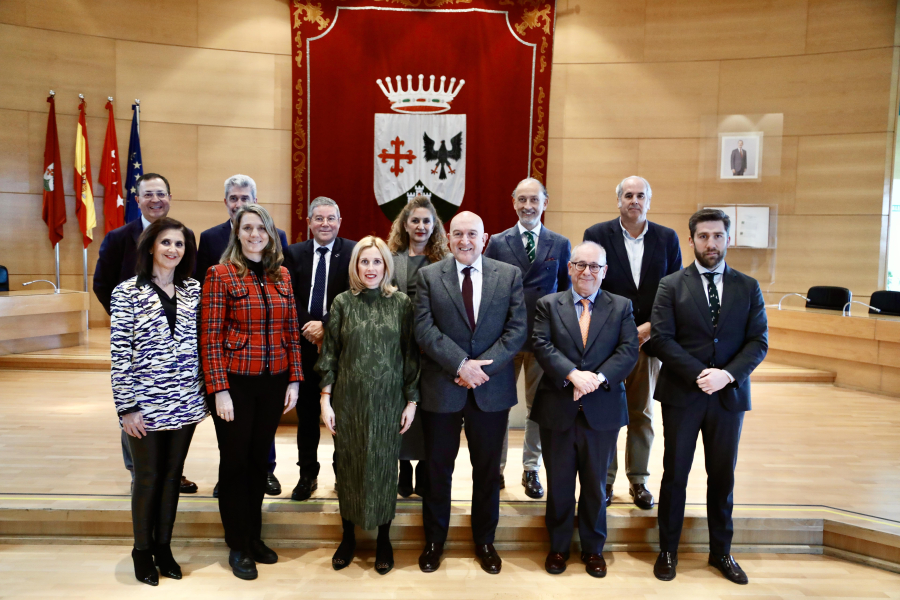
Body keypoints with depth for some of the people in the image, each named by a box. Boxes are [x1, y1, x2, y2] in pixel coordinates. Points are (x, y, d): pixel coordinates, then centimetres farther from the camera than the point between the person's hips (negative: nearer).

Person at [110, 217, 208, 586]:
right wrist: (126, 407, -11)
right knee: (148, 478, 9)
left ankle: (163, 546, 31)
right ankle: (142, 550, 29)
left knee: (172, 475, 14)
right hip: (146, 405, -3)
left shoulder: (193, 290, 5)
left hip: (185, 402, 4)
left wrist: (205, 393, 7)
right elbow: (119, 354, -8)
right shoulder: (127, 292, -6)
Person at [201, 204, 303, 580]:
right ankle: (238, 546, 24)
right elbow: (211, 337, -9)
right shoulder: (221, 274, -6)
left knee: (260, 459, 15)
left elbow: (292, 331, 8)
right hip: (236, 382, -4)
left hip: (274, 382, 4)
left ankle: (254, 536, 31)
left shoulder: (282, 276, 7)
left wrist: (294, 380, 3)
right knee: (235, 461, 9)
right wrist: (219, 390, -14)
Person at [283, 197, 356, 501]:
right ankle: (307, 474, 24)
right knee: (307, 414, 11)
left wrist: (326, 325, -18)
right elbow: (290, 296, 1)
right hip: (305, 343, 3)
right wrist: (308, 326, -13)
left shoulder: (353, 252, -3)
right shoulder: (294, 253, 7)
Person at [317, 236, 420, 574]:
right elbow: (329, 354, 2)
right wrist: (326, 401, -3)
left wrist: (412, 401, -1)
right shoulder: (342, 302, 0)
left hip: (388, 402, 0)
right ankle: (348, 536, 29)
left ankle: (383, 539, 26)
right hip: (348, 400, 1)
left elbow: (411, 355, 1)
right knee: (347, 466, 10)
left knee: (384, 467, 8)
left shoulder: (401, 303, -2)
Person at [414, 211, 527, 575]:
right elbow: (424, 329, -8)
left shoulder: (510, 275, 2)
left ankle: (484, 541, 32)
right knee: (438, 469, 12)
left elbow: (517, 329, -4)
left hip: (492, 388, 1)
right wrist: (461, 364, -18)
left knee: (488, 470, 13)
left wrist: (482, 366, -14)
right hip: (441, 388, 0)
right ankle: (434, 541, 30)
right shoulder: (428, 276, 1)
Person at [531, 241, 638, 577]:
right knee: (559, 483, 12)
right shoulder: (548, 305, 3)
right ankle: (558, 546, 29)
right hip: (558, 409, 0)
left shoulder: (621, 307, 5)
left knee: (596, 485, 13)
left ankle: (593, 549, 30)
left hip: (602, 410, 1)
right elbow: (542, 346, -9)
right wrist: (573, 374, -23)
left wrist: (598, 377, -21)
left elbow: (628, 351, -6)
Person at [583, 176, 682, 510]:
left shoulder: (667, 239, 5)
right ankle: (605, 479, 18)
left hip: (648, 339, 2)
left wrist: (652, 327, -9)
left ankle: (638, 480, 24)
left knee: (642, 414, 12)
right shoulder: (597, 234, -1)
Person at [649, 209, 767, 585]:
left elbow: (758, 341, 0)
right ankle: (668, 551, 22)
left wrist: (727, 374, -16)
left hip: (729, 395, 2)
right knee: (675, 474, 7)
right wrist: (699, 374, -18)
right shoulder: (671, 285, 0)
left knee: (723, 476, 12)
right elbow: (661, 338, -8)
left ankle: (721, 552, 29)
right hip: (682, 394, -2)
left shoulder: (748, 287, 6)